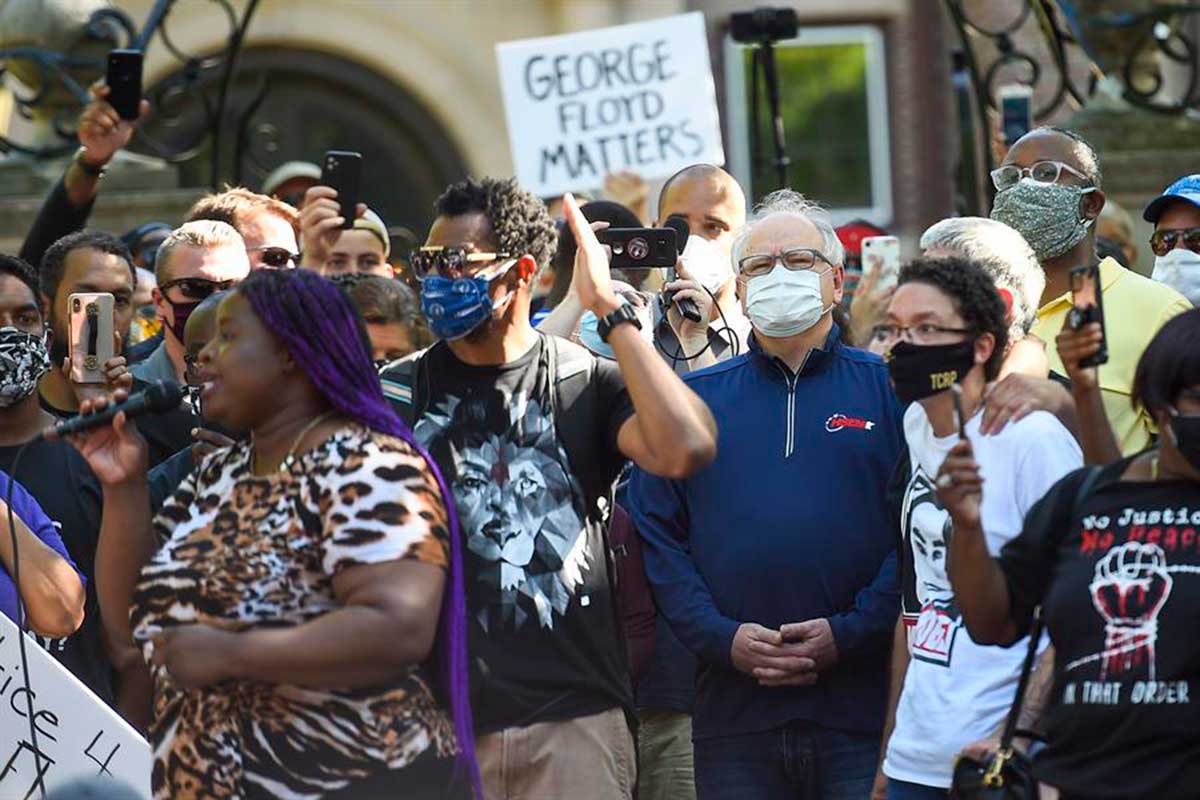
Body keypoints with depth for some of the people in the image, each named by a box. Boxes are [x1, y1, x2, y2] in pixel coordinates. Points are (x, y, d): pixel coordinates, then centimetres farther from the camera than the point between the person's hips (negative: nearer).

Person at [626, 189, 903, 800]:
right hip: (734, 712, 2)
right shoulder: (692, 400, 13)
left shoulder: (888, 389, 7)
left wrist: (849, 634, -11)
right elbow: (655, 534, 8)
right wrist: (722, 637, -6)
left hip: (864, 703, -2)